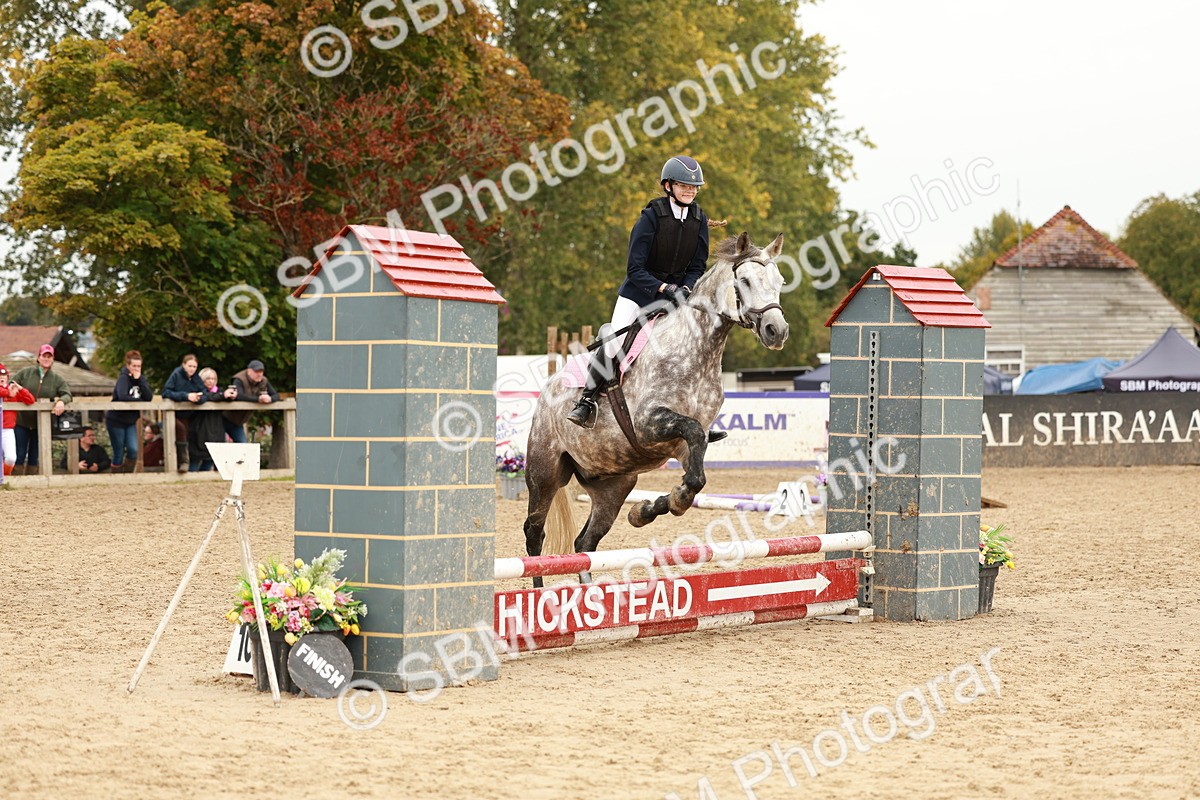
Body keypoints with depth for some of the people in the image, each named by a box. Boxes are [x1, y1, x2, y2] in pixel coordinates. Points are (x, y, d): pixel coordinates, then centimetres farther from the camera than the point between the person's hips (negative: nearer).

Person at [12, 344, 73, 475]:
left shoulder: (58, 379, 3)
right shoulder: (26, 373, 1)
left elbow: (67, 394, -6)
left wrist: (61, 401, -28)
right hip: (22, 421, -1)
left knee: (35, 457, 10)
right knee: (19, 455, 2)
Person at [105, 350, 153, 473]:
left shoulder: (141, 378, 4)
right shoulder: (124, 378, -15)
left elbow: (149, 397, -9)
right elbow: (122, 397, -32)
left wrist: (139, 380, -18)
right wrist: (140, 401, -17)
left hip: (131, 421, 5)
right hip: (116, 420, -5)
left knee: (133, 451, -7)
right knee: (119, 454, 1)